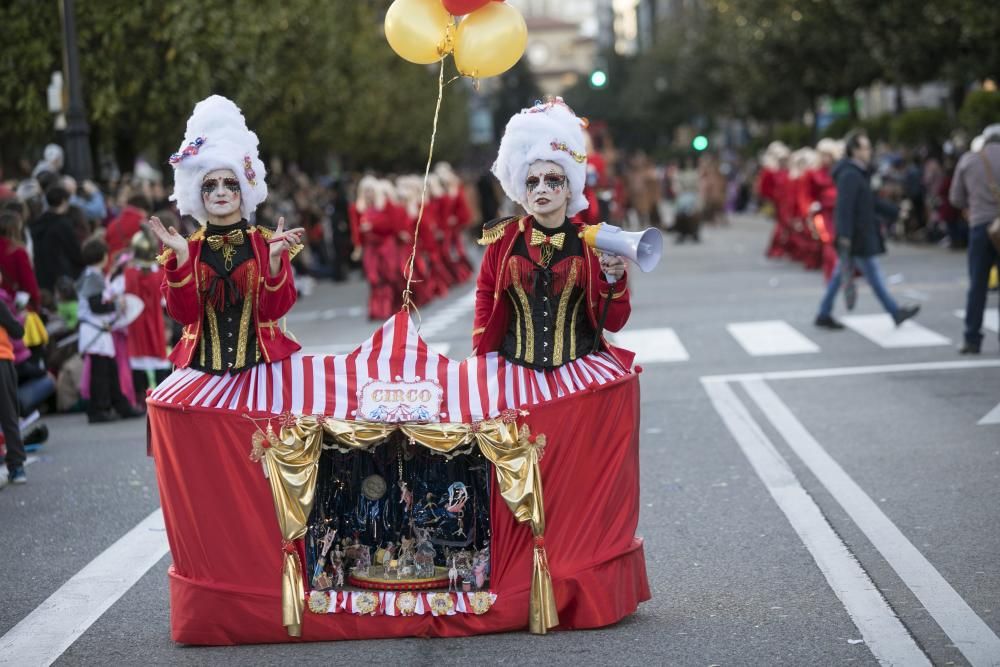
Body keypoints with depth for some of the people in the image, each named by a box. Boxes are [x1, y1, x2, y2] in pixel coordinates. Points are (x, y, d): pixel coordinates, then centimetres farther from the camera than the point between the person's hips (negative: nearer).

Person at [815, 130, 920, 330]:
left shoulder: (858, 173, 16)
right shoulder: (849, 175, -18)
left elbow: (872, 201, 24)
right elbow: (844, 207, -23)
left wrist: (896, 212, 23)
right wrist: (845, 236, -27)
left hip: (861, 234, 10)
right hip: (856, 236, -10)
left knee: (840, 274, 11)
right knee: (873, 275, -1)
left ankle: (824, 315, 14)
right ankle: (896, 313, 7)